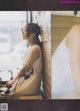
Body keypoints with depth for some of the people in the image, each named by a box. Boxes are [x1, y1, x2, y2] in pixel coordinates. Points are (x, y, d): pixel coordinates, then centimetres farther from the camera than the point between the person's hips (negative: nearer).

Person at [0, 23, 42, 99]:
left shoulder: (35, 49, -16)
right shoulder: (30, 47, 11)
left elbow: (25, 68, -15)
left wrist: (13, 81, -5)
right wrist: (13, 80, 9)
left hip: (31, 85, -8)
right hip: (26, 79, 8)